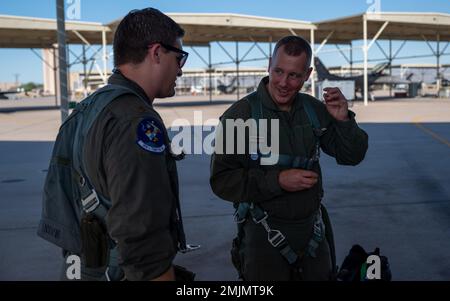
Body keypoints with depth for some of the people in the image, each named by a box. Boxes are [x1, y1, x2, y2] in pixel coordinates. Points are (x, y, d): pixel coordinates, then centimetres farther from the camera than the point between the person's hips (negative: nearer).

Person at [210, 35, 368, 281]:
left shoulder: (315, 110, 0)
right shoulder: (240, 114, -15)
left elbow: (352, 156, 3)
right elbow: (221, 180, -17)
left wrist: (343, 120, -15)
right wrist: (277, 180, -25)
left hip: (313, 230, 5)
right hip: (264, 234, -5)